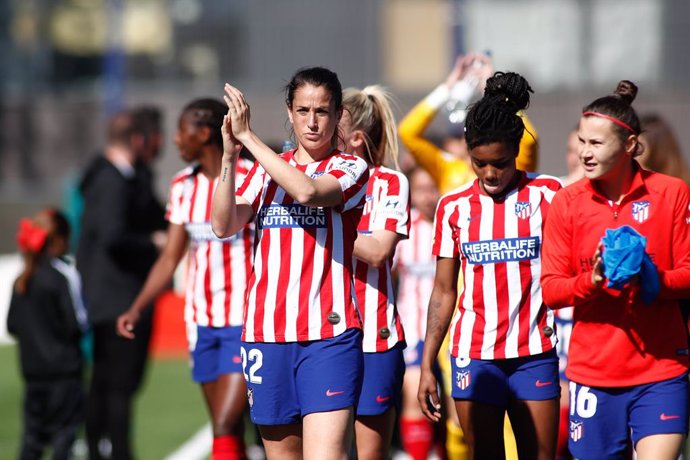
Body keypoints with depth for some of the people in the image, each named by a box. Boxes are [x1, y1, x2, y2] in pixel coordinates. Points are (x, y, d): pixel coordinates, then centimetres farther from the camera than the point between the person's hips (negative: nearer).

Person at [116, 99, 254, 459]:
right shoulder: (183, 186, 11)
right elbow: (170, 258, 14)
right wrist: (136, 309, 4)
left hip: (245, 322, -6)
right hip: (202, 321, 6)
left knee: (224, 429, -15)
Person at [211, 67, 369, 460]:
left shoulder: (351, 169, 2)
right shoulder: (267, 169, 15)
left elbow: (307, 191, -19)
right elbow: (224, 225, 1)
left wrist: (248, 137, -15)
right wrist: (230, 157, -11)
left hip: (329, 334, -4)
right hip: (267, 332, 4)